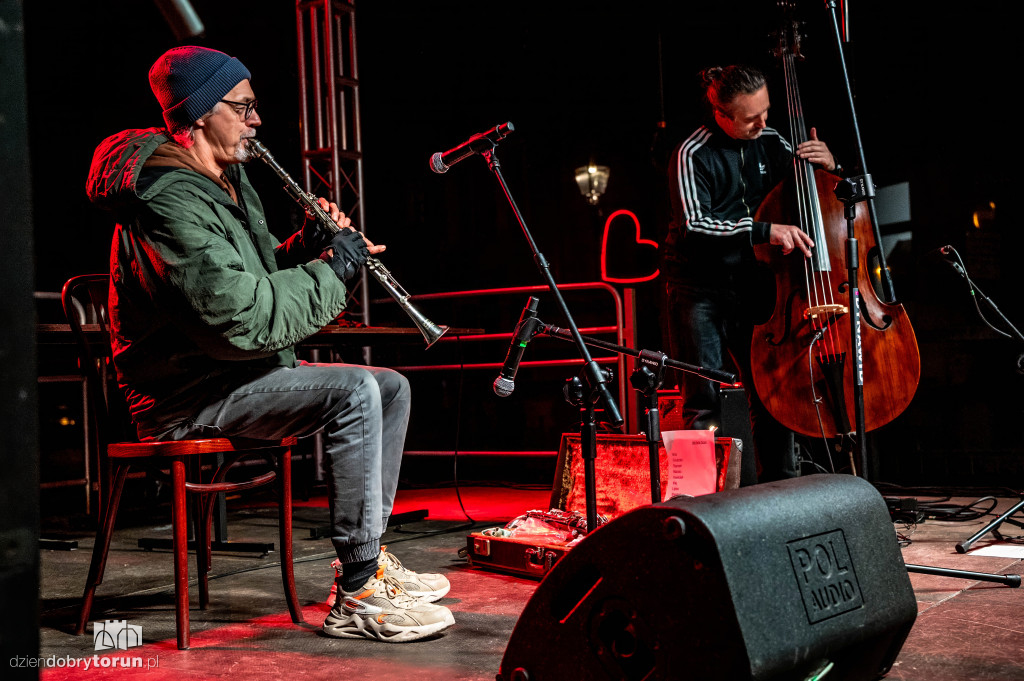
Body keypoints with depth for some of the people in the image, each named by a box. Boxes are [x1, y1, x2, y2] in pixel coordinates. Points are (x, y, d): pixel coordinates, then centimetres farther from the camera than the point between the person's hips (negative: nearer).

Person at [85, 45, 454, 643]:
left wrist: (311, 243, 1)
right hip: (188, 396, -10)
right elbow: (240, 316, -30)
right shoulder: (169, 200, -21)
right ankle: (359, 594, -23)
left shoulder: (229, 181, 14)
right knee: (353, 392, -28)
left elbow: (257, 276, 22)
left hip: (243, 369, 11)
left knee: (392, 387, 6)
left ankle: (366, 555, 9)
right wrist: (336, 264, -19)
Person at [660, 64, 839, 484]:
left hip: (748, 284, 4)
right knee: (704, 399, -2)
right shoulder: (692, 156, -12)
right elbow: (693, 224, -25)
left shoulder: (771, 143, 4)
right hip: (698, 288, -4)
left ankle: (782, 486, 16)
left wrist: (827, 166, -6)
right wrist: (764, 231, -30)